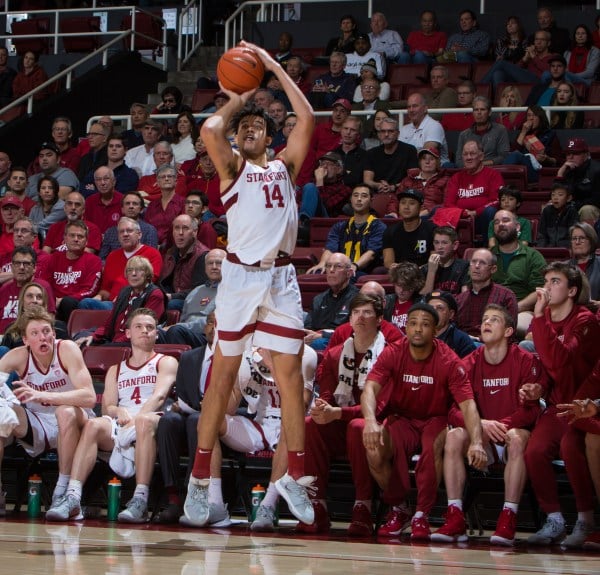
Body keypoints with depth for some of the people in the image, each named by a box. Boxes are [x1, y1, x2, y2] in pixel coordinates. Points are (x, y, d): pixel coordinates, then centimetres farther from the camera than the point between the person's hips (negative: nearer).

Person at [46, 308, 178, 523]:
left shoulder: (165, 362, 16)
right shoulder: (116, 370, 29)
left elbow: (159, 396, -4)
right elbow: (107, 407, 14)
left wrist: (136, 417, -24)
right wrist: (119, 412, -12)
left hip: (153, 423, -3)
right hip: (119, 425, 3)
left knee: (144, 421, -39)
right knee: (94, 424, -29)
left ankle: (140, 500, -48)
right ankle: (72, 497, -42)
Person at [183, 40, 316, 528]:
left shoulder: (285, 166, 17)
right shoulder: (233, 167, 9)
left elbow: (307, 117, 7)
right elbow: (210, 129, -11)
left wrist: (272, 65, 11)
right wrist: (234, 103, 9)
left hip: (281, 277, 3)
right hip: (241, 274, -3)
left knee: (291, 375, 2)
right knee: (223, 375, 0)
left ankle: (294, 477, 9)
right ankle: (200, 480, 3)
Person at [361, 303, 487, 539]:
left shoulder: (449, 361, -13)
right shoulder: (392, 355, -9)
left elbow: (467, 404, -20)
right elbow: (370, 388, -23)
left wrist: (476, 442, -38)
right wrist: (370, 420, -45)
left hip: (435, 420, -1)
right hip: (401, 419, 1)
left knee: (433, 449, -37)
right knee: (374, 448, -30)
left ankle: (421, 515, -17)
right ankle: (398, 509, -5)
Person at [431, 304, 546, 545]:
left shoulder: (526, 361, -5)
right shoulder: (470, 363, 4)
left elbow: (531, 410, -12)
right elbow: (455, 410, -4)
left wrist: (504, 424, -28)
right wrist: (481, 424, -23)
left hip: (513, 432, -3)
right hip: (483, 440, 3)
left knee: (517, 438, -36)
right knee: (453, 437, -26)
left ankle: (508, 519, -38)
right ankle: (455, 519, -30)